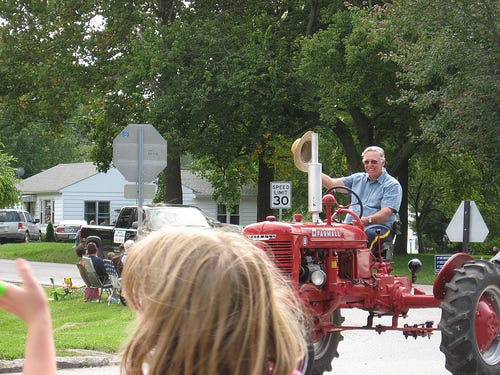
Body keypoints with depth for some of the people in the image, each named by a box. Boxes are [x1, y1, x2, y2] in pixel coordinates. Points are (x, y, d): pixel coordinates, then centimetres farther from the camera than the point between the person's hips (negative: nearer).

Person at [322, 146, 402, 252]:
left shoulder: (393, 185, 4)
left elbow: (386, 213, -10)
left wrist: (368, 220, -29)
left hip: (379, 227, -5)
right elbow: (332, 183, 20)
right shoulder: (357, 179, 24)